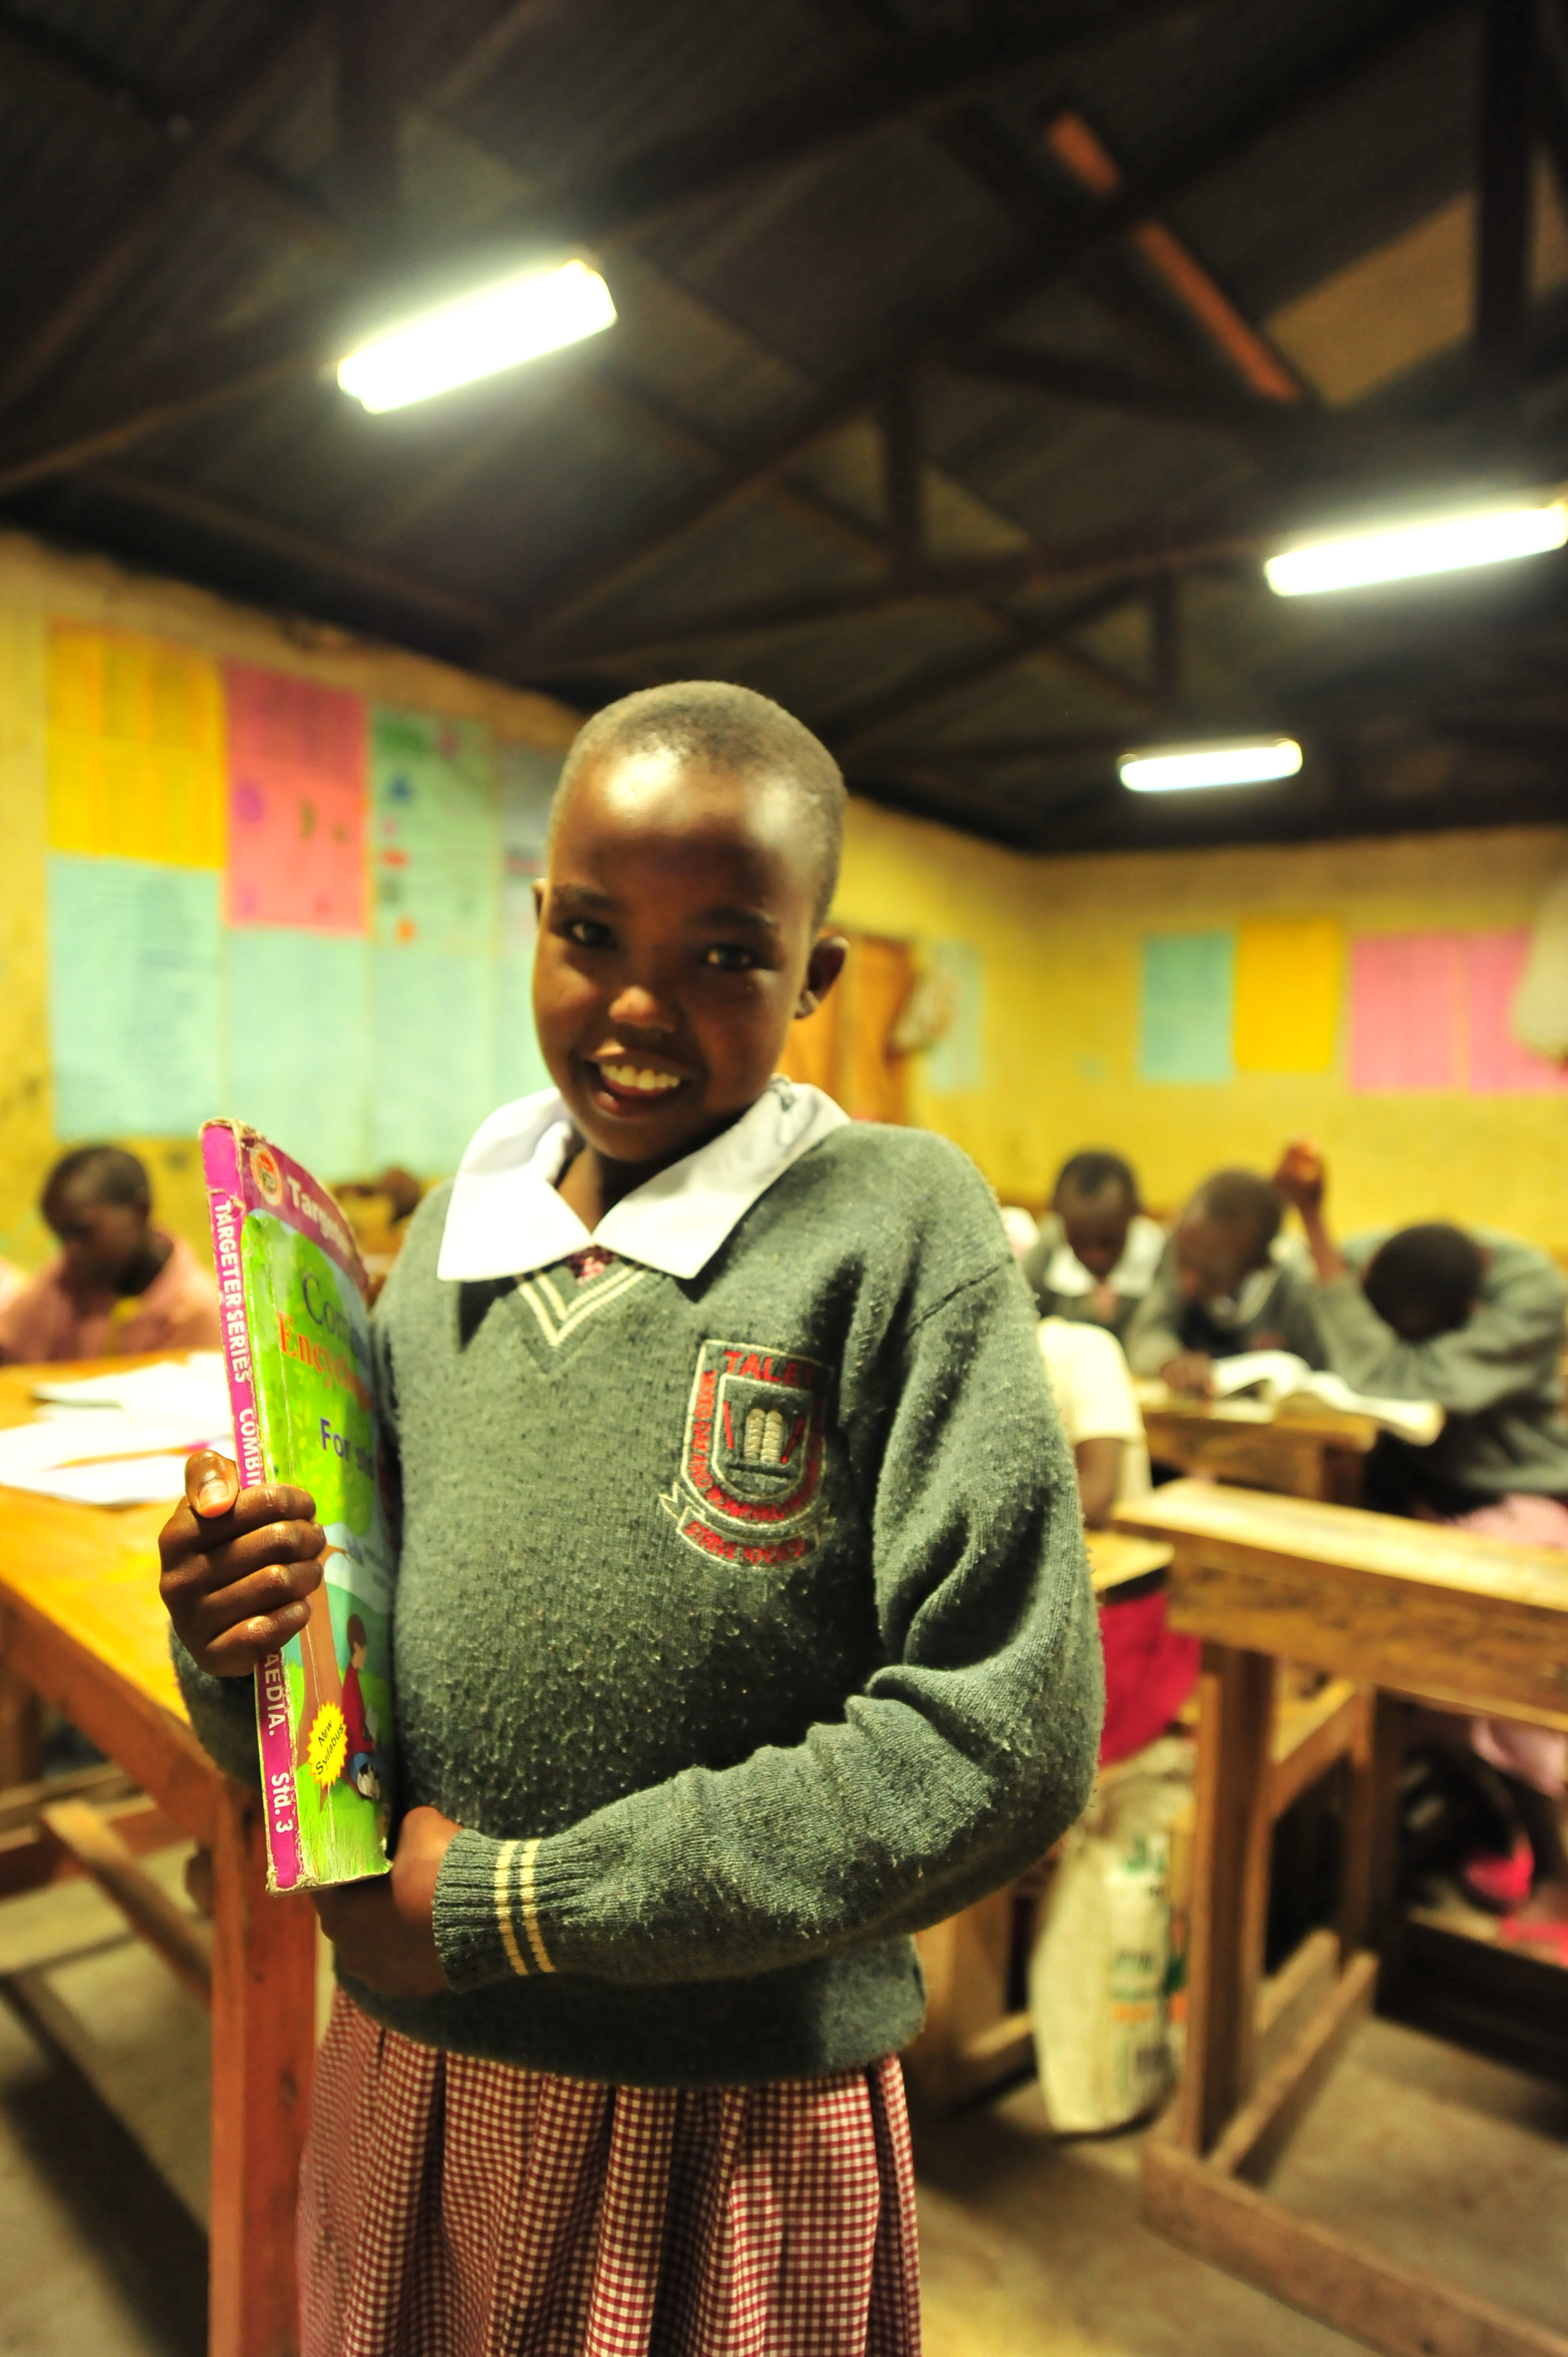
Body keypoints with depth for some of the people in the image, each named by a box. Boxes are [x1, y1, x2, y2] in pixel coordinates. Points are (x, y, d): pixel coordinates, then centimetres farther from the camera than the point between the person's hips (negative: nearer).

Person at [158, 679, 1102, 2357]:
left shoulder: (896, 1226, -16)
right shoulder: (450, 1237, -1)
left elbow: (1001, 1737, -21)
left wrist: (520, 1902, -17)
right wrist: (233, 1642, -15)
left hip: (737, 2132, -4)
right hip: (407, 2074, 5)